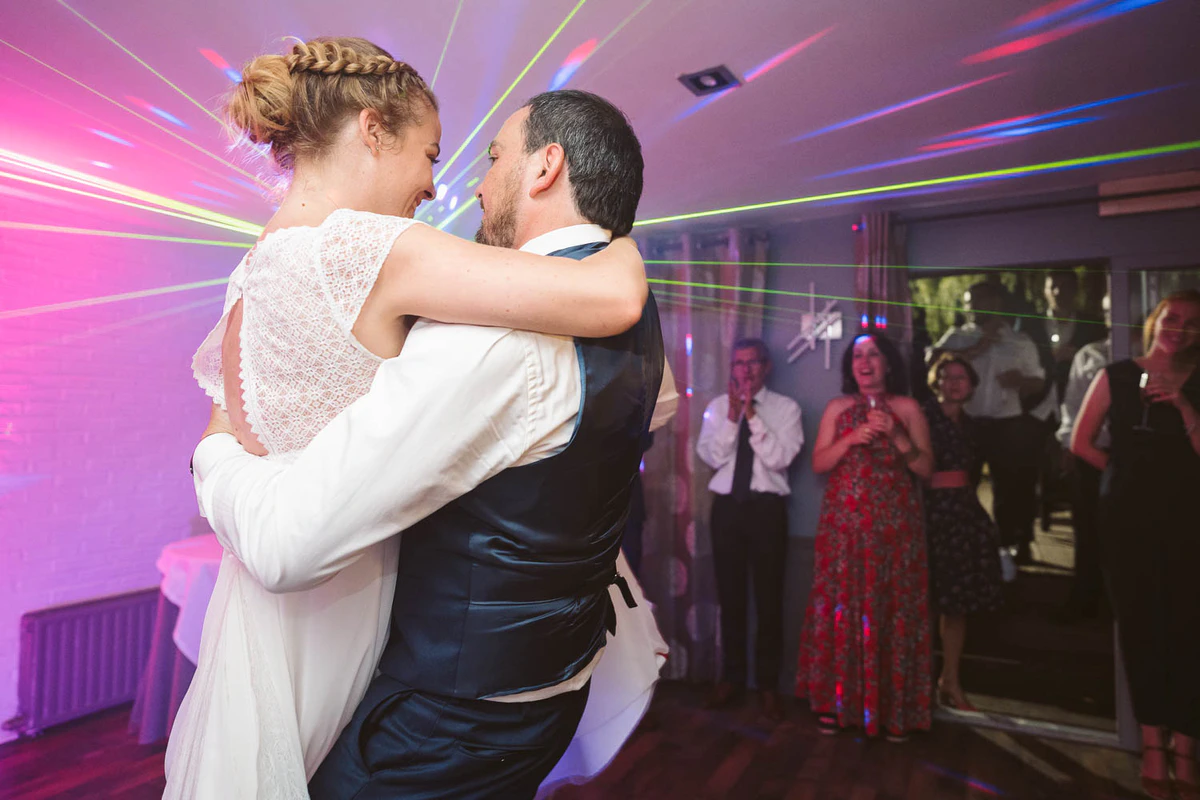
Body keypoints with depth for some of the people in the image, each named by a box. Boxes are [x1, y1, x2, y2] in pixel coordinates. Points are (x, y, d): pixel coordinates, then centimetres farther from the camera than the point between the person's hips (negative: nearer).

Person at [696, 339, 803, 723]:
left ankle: (768, 683, 22)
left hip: (767, 507, -2)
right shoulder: (717, 406, 5)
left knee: (769, 598, 6)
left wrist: (752, 415, -18)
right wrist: (732, 415, -15)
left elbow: (780, 458, -13)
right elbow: (711, 456, -6)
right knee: (730, 595, 12)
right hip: (727, 506, 2)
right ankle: (732, 675, 28)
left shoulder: (785, 407, -1)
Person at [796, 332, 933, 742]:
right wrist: (852, 439, -12)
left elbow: (926, 468, 2)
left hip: (894, 526, 0)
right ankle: (834, 701, 11)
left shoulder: (907, 408, 6)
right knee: (840, 607, 1)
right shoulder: (837, 408, 9)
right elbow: (818, 463, 3)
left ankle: (892, 707, 14)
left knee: (892, 611, 1)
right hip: (843, 524, 1)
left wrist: (896, 436, -13)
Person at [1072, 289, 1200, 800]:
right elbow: (1081, 443, 6)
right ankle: (1153, 746, 16)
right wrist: (1129, 471, 3)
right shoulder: (1117, 376, 4)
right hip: (1128, 515, -1)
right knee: (1140, 624, 5)